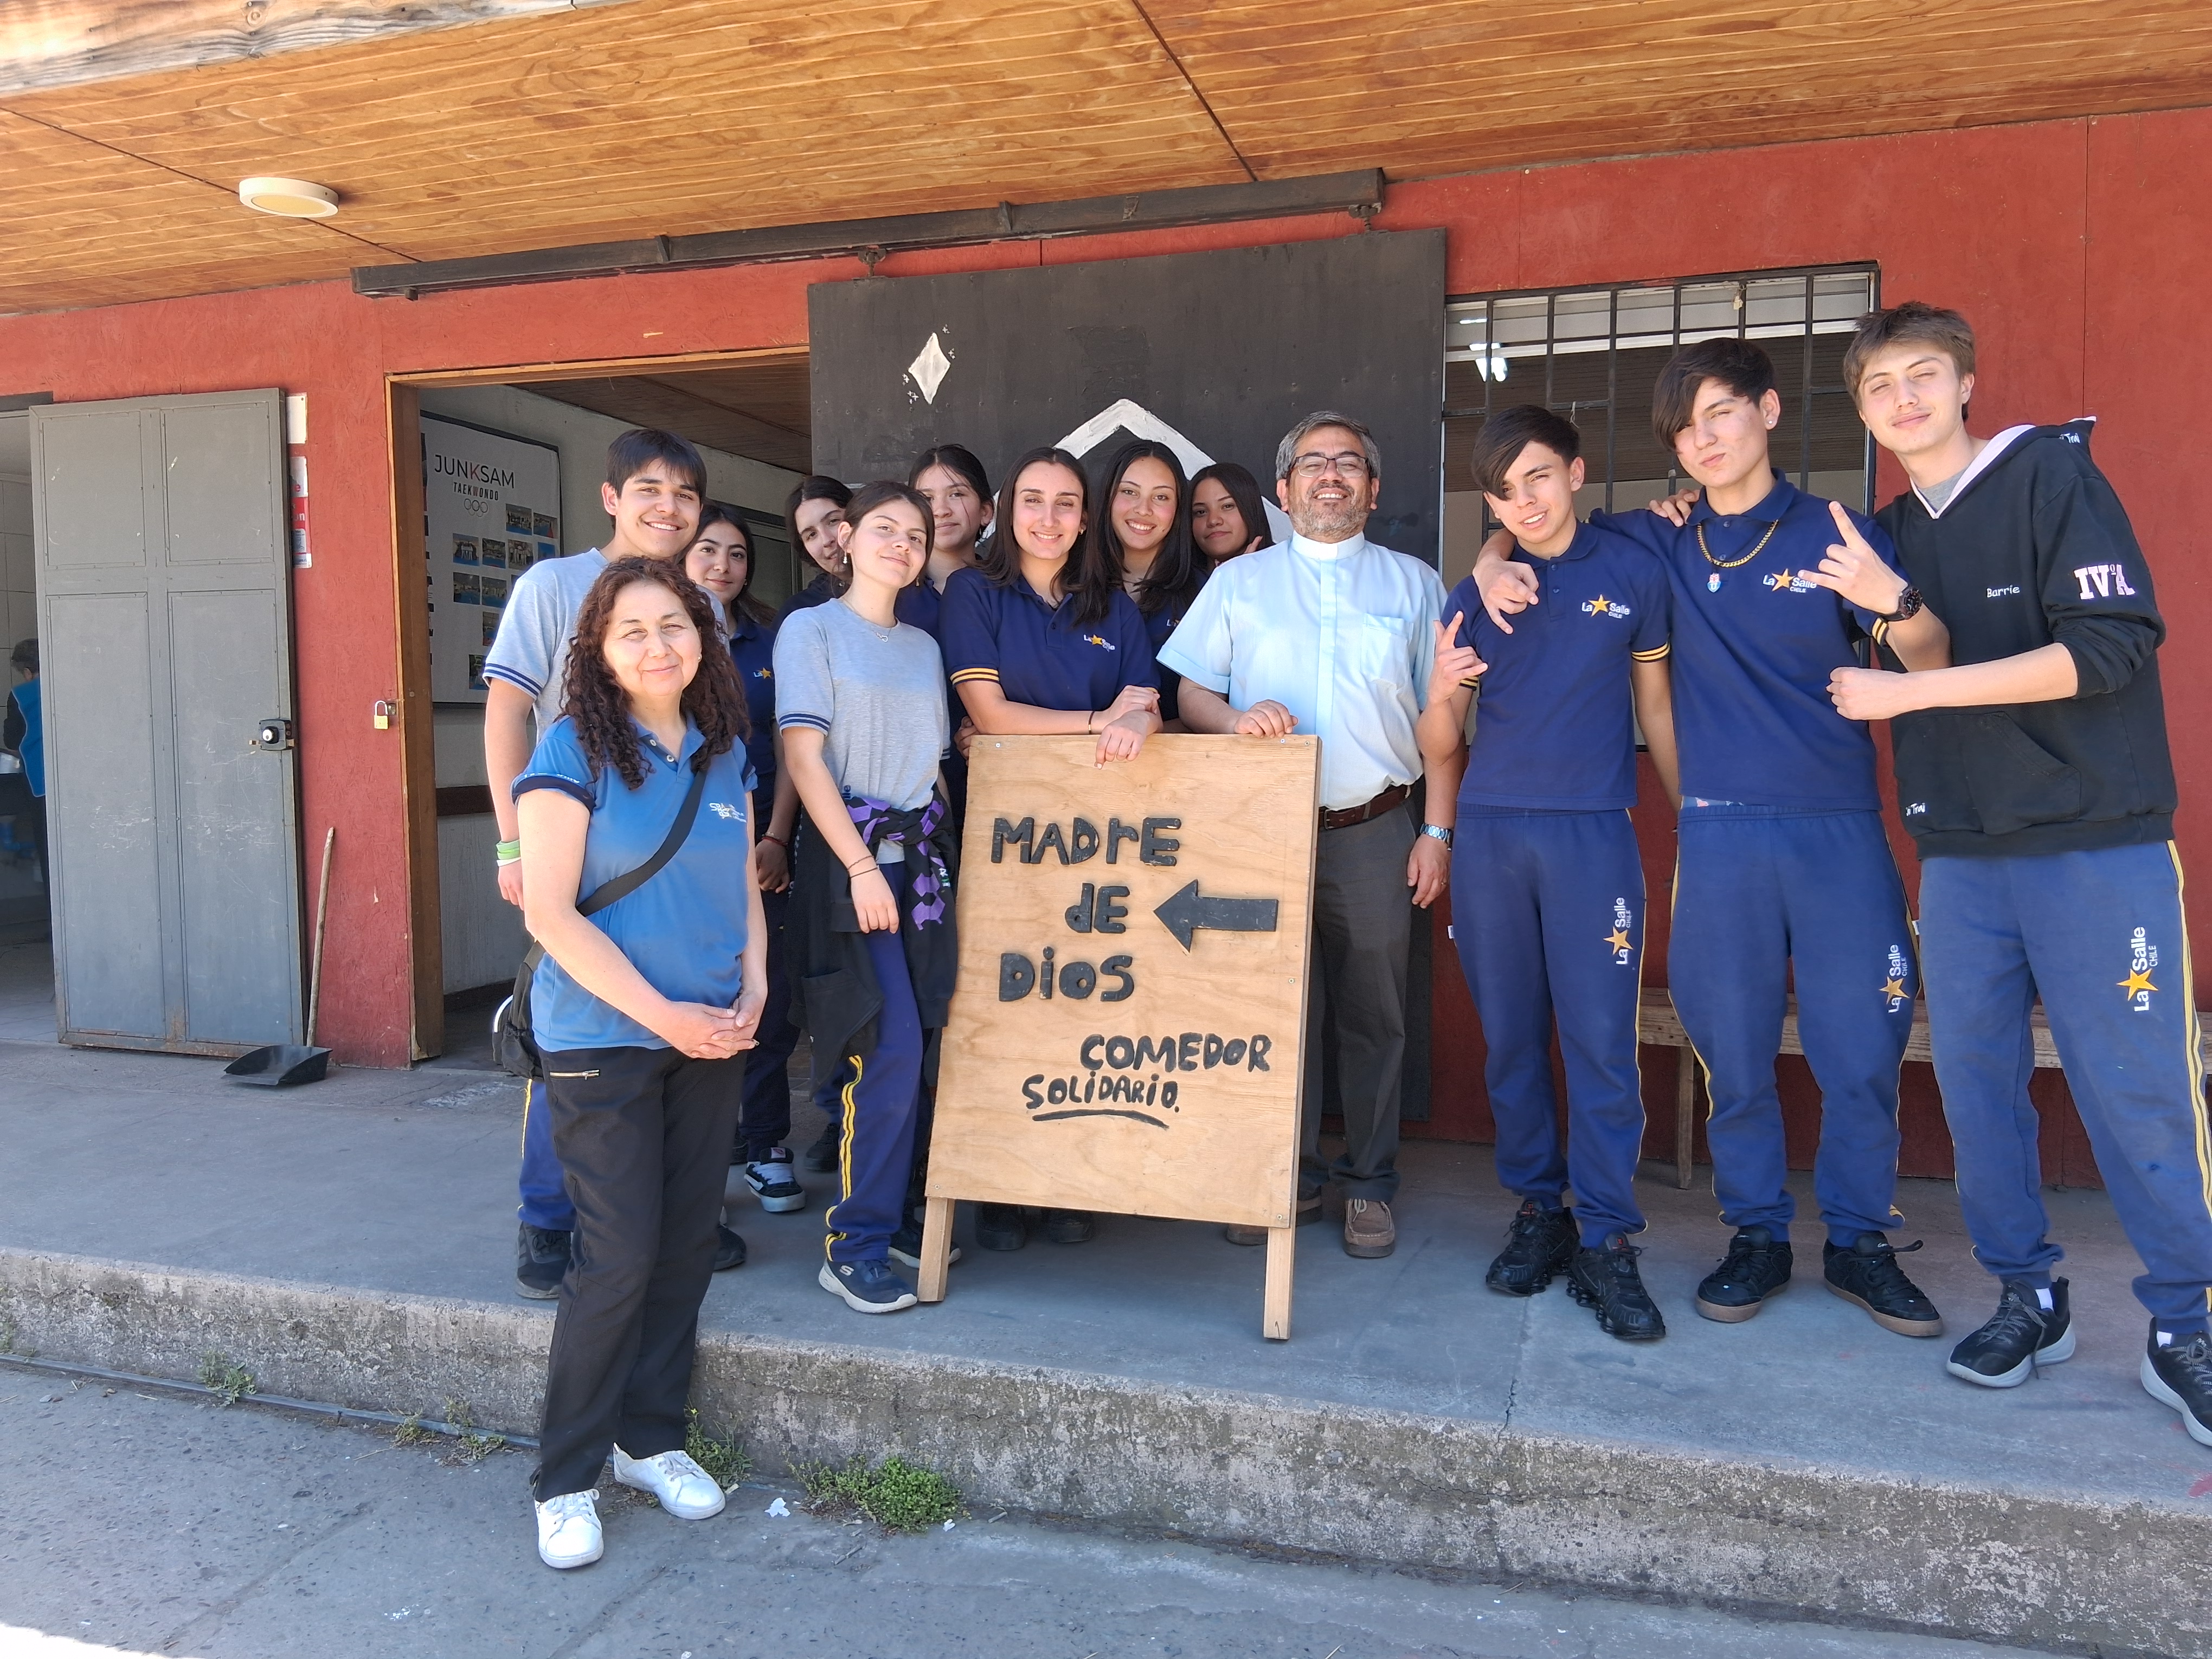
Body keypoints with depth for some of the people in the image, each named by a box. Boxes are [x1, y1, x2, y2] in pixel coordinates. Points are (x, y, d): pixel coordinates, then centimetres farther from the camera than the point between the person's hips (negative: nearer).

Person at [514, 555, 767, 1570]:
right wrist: (663, 1014, -14)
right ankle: (565, 1480, 14)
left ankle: (649, 1439, 28)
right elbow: (549, 913, -13)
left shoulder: (725, 754, 9)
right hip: (603, 1038, -5)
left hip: (711, 1039, 5)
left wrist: (752, 994, -2)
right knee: (619, 1258, -5)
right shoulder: (575, 751, -9)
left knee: (687, 1246, 9)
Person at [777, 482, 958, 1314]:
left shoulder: (924, 647, 17)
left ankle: (892, 1217, 17)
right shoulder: (810, 631, 0)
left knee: (909, 1045, 4)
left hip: (921, 852, 6)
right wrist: (861, 864, -16)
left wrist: (941, 851, 8)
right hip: (849, 853, -6)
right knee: (891, 1048, -12)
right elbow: (803, 756, -8)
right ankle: (855, 1245, -1)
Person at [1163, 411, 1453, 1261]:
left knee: (1374, 1014, 4)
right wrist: (1239, 717, -14)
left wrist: (1438, 829, 1)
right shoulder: (1238, 581, 12)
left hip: (1375, 832, 0)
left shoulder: (1413, 584, 11)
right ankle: (1289, 1179, 17)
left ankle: (1369, 1186, 17)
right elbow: (1189, 692, 8)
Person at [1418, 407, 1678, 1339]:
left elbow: (1655, 711, 12)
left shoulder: (1633, 573, 5)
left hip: (1593, 835, -2)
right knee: (1510, 1039, 7)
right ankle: (1540, 1213, 20)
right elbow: (1439, 751, 10)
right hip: (1489, 836, 3)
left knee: (1600, 1041, -4)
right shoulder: (1473, 597, 11)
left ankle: (1605, 1242, 5)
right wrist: (1442, 689, -11)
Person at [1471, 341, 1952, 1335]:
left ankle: (1860, 1243, 21)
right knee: (1734, 1054, 6)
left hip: (1839, 830, -1)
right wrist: (1492, 567, -2)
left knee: (1862, 1050, 2)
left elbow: (1932, 664, -3)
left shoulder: (1836, 533, 3)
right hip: (1720, 835, 1)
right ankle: (1757, 1236, 23)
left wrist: (1896, 601, -24)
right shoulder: (1659, 545, 9)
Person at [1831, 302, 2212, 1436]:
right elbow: (1878, 662, 25)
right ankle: (2028, 1299, 22)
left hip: (2098, 842, -5)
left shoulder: (2051, 471, -3)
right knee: (1974, 1080, 7)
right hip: (1958, 854, 5)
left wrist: (1906, 692, -15)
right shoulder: (1883, 534, 13)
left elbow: (2111, 646, -14)